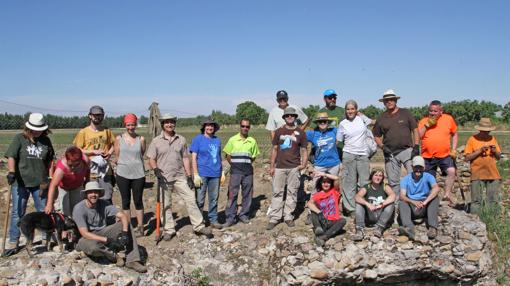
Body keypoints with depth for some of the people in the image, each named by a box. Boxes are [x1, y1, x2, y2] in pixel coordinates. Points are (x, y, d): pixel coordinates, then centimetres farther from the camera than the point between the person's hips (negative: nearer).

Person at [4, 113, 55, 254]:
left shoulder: (46, 140, 4)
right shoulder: (19, 138, -3)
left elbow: (50, 160, 12)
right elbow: (11, 157, -10)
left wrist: (50, 177, 8)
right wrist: (11, 172, -24)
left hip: (40, 183, 2)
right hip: (20, 182, -2)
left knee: (43, 211, 11)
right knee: (17, 213, 6)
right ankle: (13, 242, 15)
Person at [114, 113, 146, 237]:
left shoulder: (141, 139, 1)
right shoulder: (119, 138, 2)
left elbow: (142, 155, 7)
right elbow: (116, 156, 6)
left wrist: (134, 162, 0)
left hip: (138, 174, -1)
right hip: (123, 174, 1)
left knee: (138, 201, 5)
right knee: (125, 201, 9)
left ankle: (140, 227, 15)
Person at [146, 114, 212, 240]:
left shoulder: (181, 139, 7)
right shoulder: (156, 141, 2)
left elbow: (185, 158, 8)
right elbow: (151, 159, 2)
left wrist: (189, 176, 3)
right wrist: (156, 170, -17)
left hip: (180, 177, 2)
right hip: (164, 178, -1)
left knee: (191, 200, 0)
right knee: (166, 205, 6)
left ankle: (199, 226, 8)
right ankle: (169, 230, 19)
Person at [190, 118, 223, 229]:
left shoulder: (217, 140, 13)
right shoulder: (198, 139, -1)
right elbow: (193, 157, -5)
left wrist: (222, 172, 14)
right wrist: (195, 174, -11)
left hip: (215, 174, 4)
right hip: (202, 173, -4)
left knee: (214, 199, 10)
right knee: (200, 200, 0)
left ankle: (213, 220, 22)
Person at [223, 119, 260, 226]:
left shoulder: (252, 141, 6)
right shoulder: (233, 140, 2)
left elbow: (254, 156, 14)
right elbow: (227, 155, 6)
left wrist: (246, 164, 7)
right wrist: (234, 165, 2)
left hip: (248, 171, 2)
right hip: (235, 171, -2)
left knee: (247, 194, 7)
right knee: (232, 194, -4)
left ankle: (244, 215, 20)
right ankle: (230, 217, 1)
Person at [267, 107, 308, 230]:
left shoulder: (300, 133, 7)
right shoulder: (279, 131, 9)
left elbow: (304, 150, 8)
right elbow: (274, 149, 10)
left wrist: (304, 163, -8)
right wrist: (272, 166, 5)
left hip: (294, 168, 0)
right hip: (279, 167, 0)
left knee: (292, 192, 4)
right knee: (277, 192, 1)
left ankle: (288, 217, 13)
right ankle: (274, 218, 4)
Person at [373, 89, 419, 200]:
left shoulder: (405, 113, 7)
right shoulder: (381, 118, 11)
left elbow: (415, 130, 6)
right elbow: (376, 136, 15)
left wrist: (416, 146, -4)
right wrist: (382, 146, -2)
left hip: (407, 150, -2)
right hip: (390, 153, 2)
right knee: (393, 181, 8)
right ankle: (395, 202, 18)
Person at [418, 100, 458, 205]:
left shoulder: (448, 119, 4)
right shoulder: (423, 121, 3)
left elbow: (455, 134, 13)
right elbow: (418, 136, -6)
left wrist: (453, 149, 4)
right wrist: (427, 125, -12)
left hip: (445, 155, -1)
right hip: (428, 156, 1)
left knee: (451, 171, -24)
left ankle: (447, 194, -15)